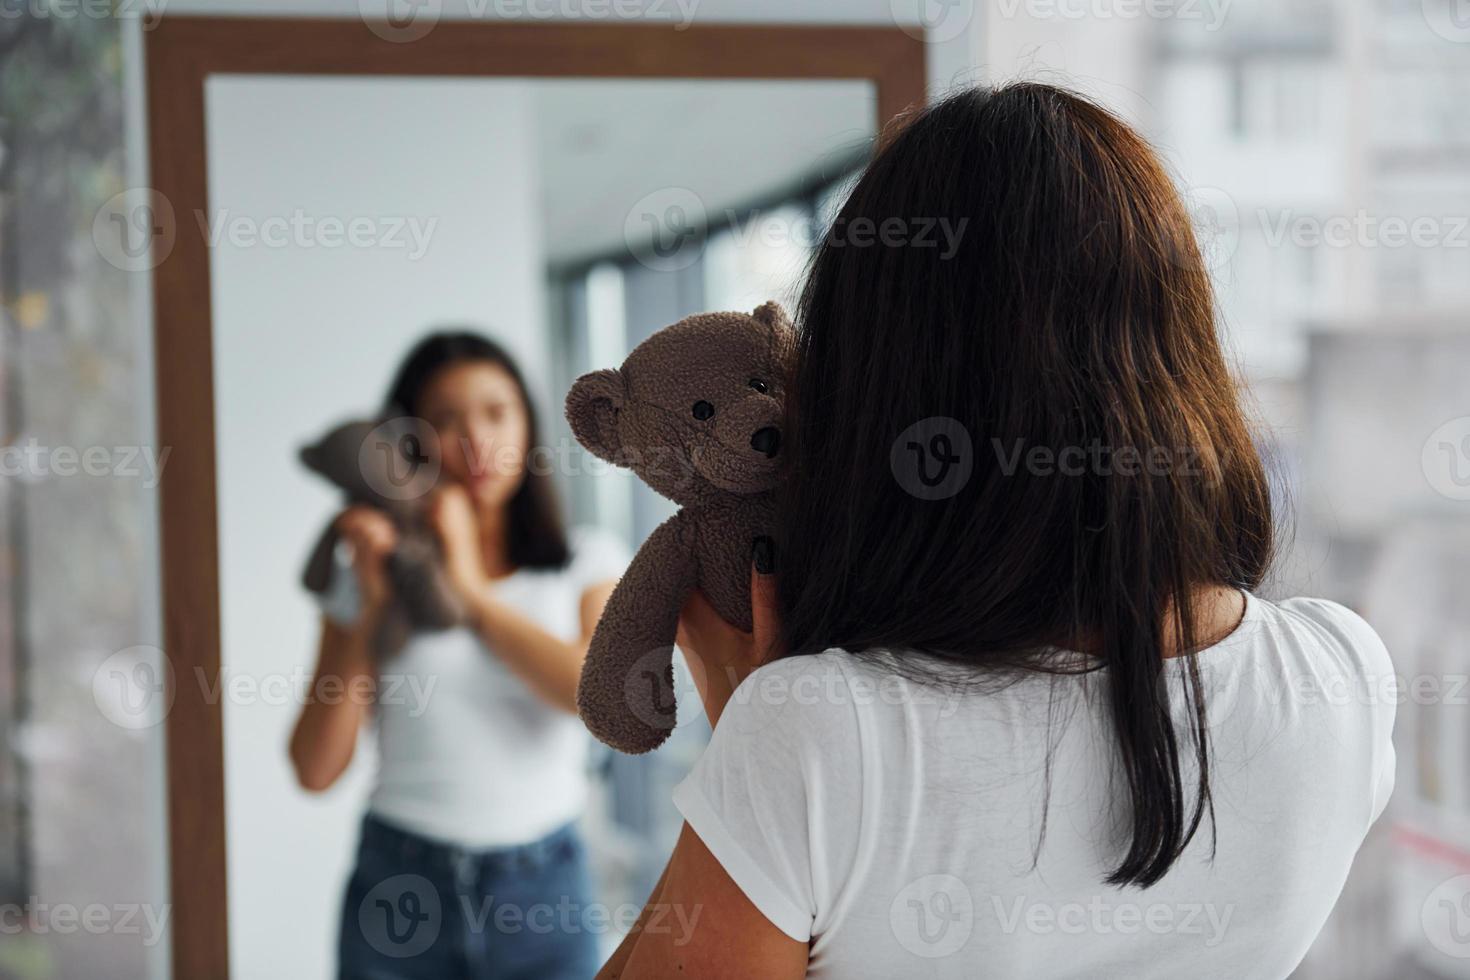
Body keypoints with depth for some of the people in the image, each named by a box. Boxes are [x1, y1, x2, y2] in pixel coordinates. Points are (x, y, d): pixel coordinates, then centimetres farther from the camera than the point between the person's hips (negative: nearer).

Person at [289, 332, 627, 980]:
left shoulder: (587, 561, 4)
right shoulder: (374, 574, 5)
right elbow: (316, 769, -2)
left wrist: (472, 590, -12)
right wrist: (370, 609, -9)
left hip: (541, 896, 0)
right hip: (398, 882, 1)